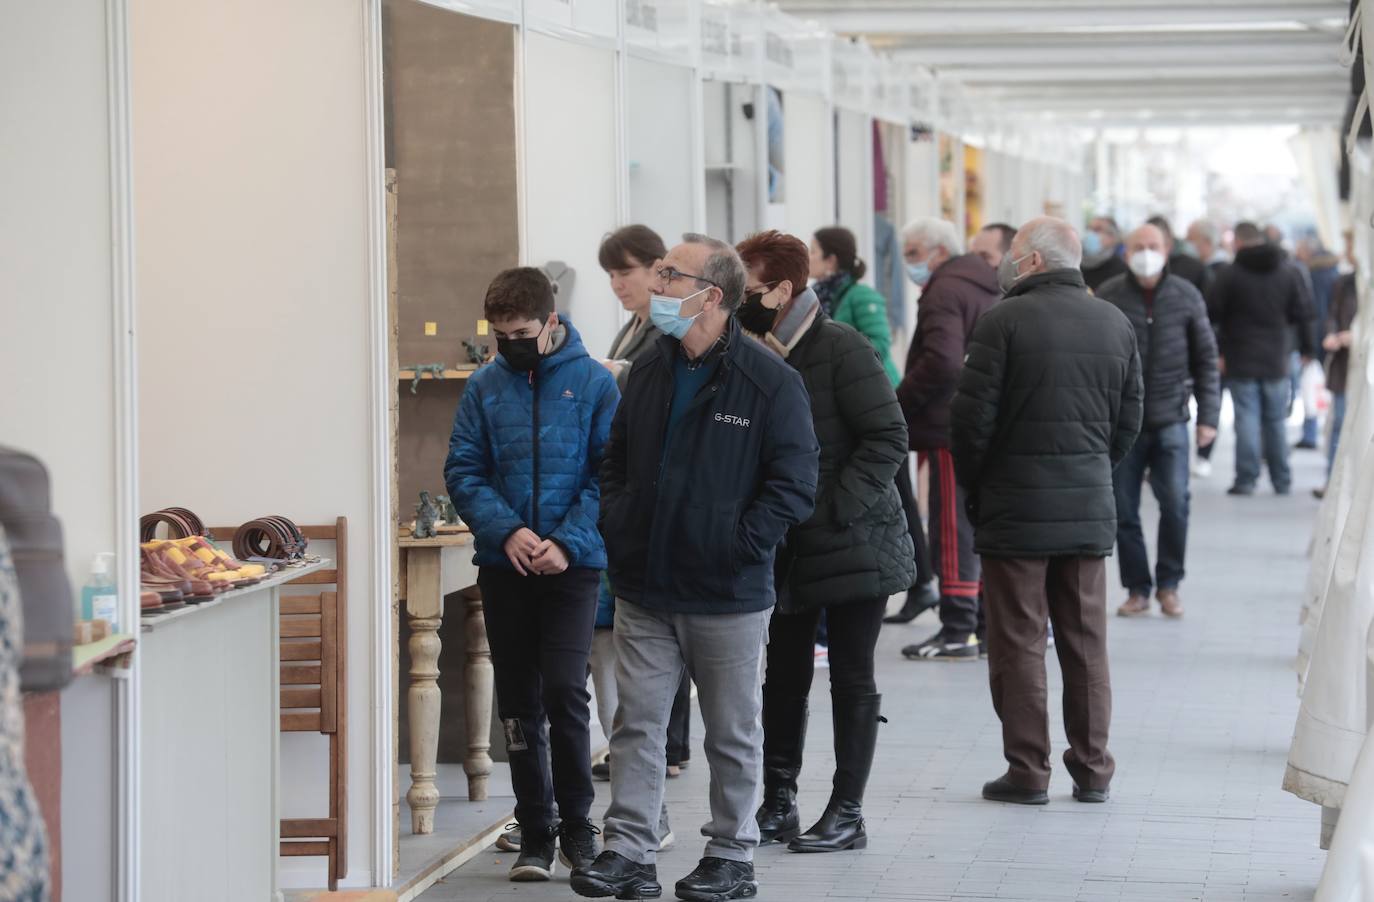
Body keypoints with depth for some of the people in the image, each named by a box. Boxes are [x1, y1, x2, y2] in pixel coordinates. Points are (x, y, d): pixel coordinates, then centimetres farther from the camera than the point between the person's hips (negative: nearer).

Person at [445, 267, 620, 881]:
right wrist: (506, 529, -13)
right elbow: (463, 471, 3)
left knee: (564, 690, -11)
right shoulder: (485, 387, 5)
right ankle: (535, 834, 14)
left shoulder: (593, 383, -2)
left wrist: (568, 541, -16)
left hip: (574, 562, -3)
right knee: (519, 700, 6)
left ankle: (576, 824, 4)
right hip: (503, 565, 3)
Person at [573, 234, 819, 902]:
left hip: (726, 596, -5)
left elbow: (794, 484, -12)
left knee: (733, 733, 8)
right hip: (643, 591, 5)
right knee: (637, 723, 5)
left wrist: (737, 545, -16)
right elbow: (616, 461, 19)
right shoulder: (649, 372, 8)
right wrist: (617, 529, 5)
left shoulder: (769, 381, -11)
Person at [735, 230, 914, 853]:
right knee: (785, 674, 11)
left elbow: (888, 439, -18)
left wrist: (834, 510, -22)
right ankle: (778, 804, 19)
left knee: (852, 679, 2)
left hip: (853, 544, -7)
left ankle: (847, 813, 9)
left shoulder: (840, 349, -15)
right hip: (787, 547, 7)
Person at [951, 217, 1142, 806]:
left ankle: (1027, 771, 3)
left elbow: (972, 416, -11)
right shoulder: (1115, 324, 6)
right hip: (1090, 512, 5)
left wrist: (973, 485, 4)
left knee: (1018, 642, 1)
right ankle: (1092, 769, 13)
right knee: (1086, 641, 10)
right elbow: (1129, 421, 10)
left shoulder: (1005, 321, -12)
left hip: (1015, 511, -5)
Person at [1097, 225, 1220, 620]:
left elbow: (1205, 359, 8)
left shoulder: (1186, 297, 4)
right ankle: (1137, 589, 13)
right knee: (1123, 510, 1)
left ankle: (1169, 584, 5)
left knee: (1175, 501, -11)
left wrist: (1208, 415, 2)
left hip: (1171, 418, 0)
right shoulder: (1108, 297, 0)